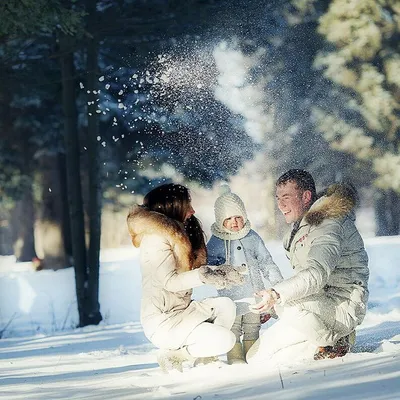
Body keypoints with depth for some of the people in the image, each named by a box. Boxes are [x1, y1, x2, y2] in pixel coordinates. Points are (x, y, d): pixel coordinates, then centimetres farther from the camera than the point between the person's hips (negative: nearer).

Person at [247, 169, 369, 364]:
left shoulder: (328, 223, -17)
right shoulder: (299, 227, 16)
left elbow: (317, 273, -32)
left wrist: (277, 294, -42)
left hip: (343, 305, -9)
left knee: (288, 305, -39)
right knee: (256, 357, 2)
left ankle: (335, 341, -12)